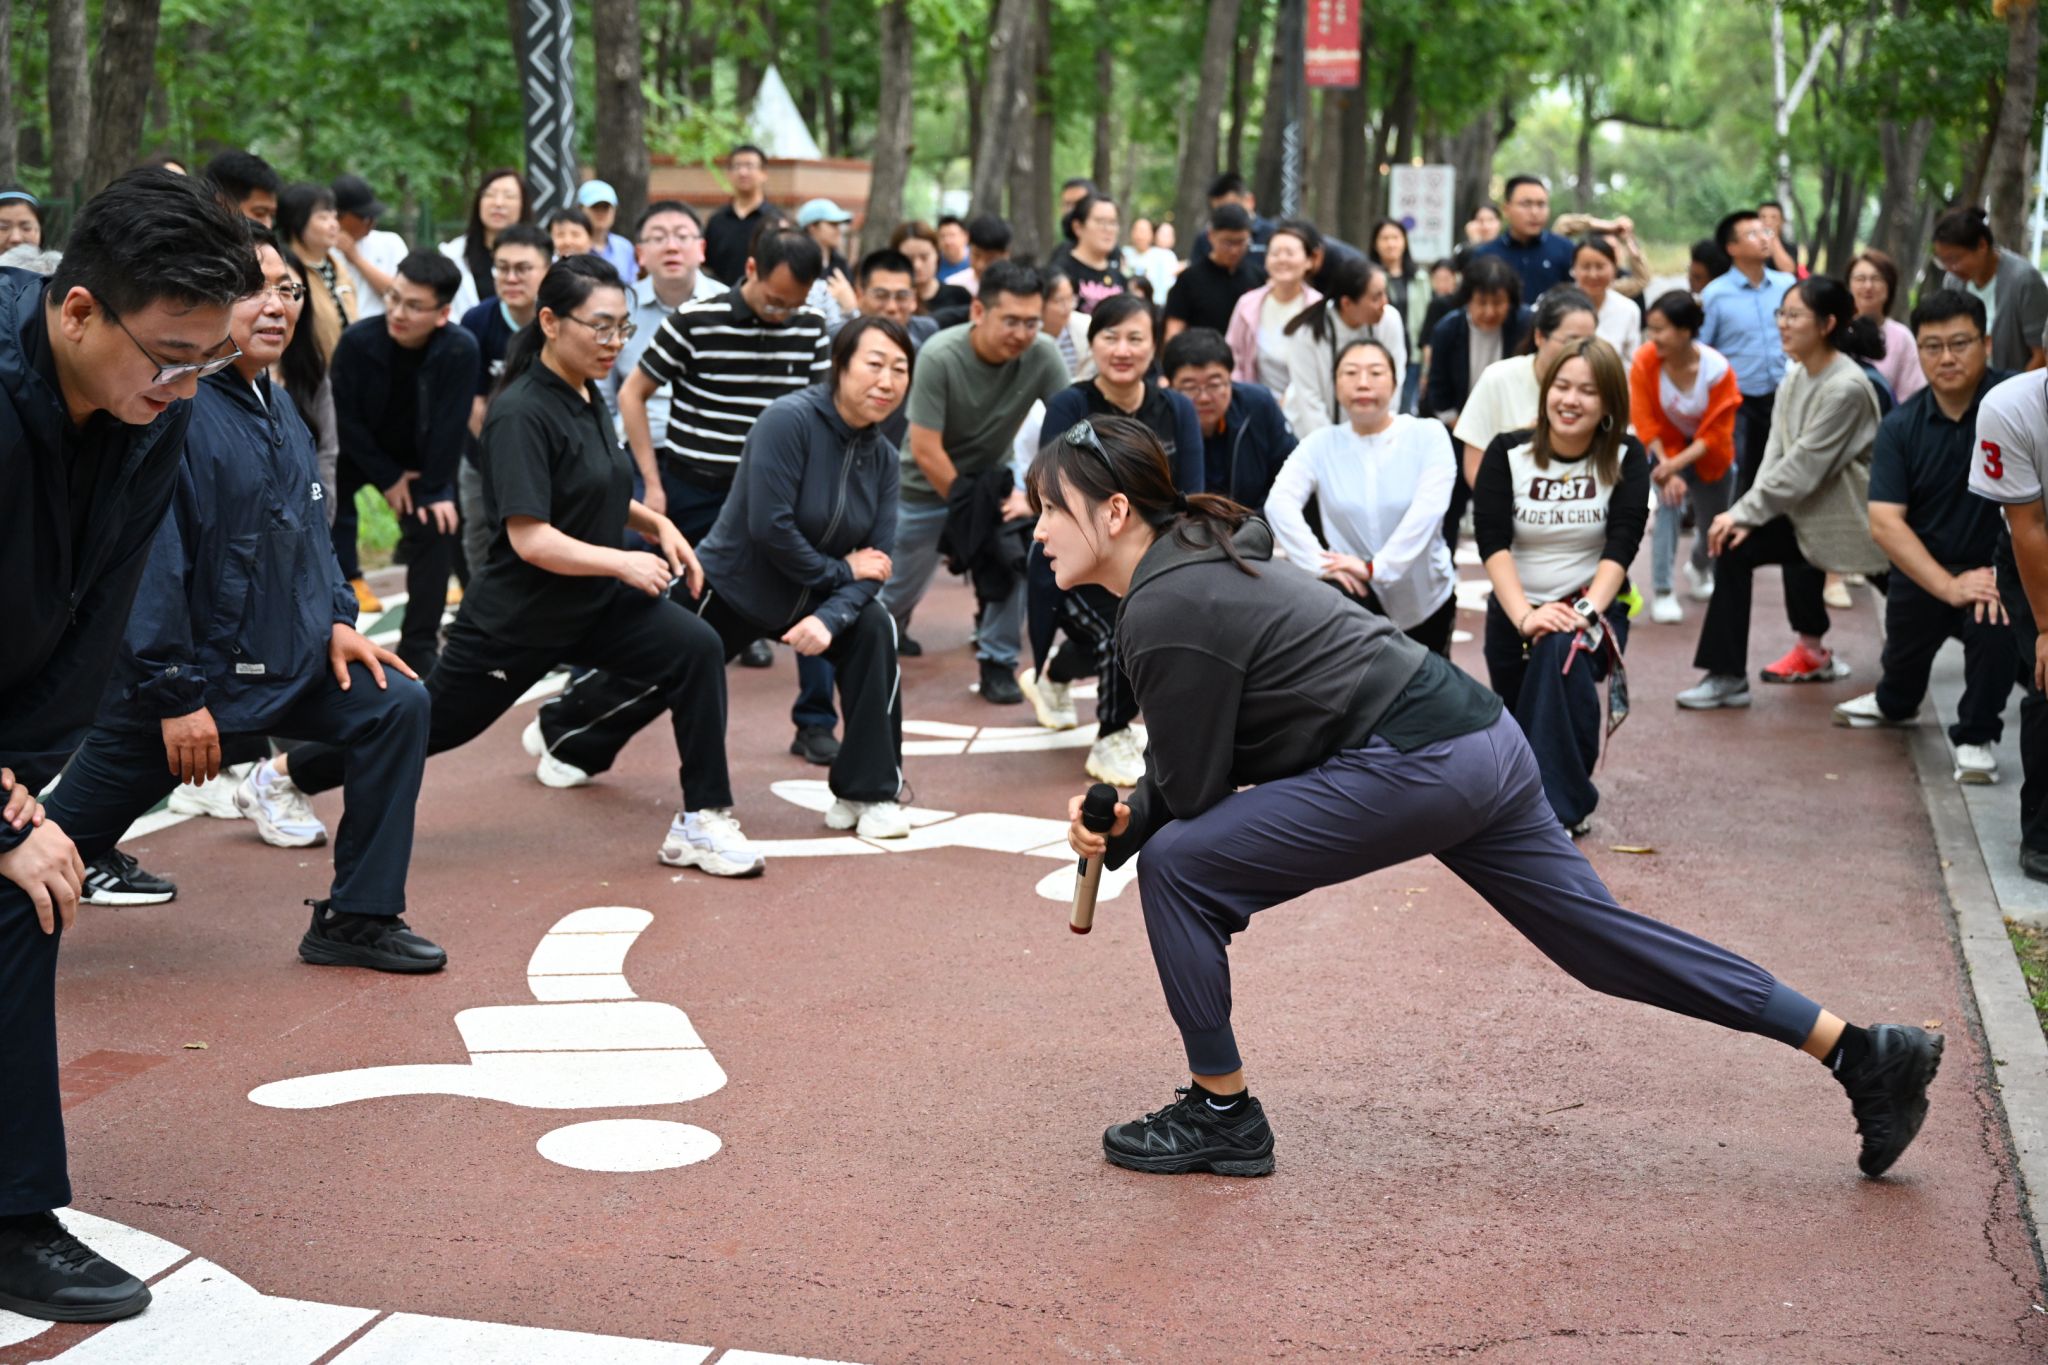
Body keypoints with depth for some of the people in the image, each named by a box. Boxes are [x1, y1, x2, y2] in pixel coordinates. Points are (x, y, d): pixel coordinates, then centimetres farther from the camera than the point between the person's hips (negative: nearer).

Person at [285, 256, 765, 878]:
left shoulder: (587, 396, 4)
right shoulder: (522, 414, -22)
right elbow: (530, 538, -28)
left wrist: (655, 523, 6)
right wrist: (623, 561, -28)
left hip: (597, 603, 7)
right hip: (517, 615, -7)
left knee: (697, 648, -17)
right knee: (430, 722, 8)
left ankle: (701, 821, -11)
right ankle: (283, 774, 32)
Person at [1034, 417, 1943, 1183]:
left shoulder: (1167, 615, -13)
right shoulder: (1194, 560, 17)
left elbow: (1193, 794, -9)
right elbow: (1191, 768, 21)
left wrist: (1119, 833, 7)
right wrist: (1119, 819, 6)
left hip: (1415, 763, -10)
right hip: (1477, 738, 10)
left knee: (1179, 865, -4)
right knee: (1605, 939, 15)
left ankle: (1221, 1115, 7)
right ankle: (1864, 1054, 19)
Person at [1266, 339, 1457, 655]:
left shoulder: (1428, 435, -8)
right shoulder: (1320, 443, -4)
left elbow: (1428, 509, -21)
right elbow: (1279, 503, -16)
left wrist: (1375, 567, -29)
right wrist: (1320, 563, -30)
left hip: (1425, 598, 1)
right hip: (1361, 594, -1)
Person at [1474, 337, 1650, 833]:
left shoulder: (1626, 458, -3)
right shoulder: (1507, 452, -4)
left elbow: (1622, 545, -13)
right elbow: (1491, 541, -15)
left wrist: (1587, 611, -29)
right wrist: (1525, 616, -29)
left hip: (1594, 609, -2)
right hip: (1515, 610, 2)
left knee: (1562, 651, -35)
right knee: (1519, 733, 5)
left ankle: (1562, 809, -30)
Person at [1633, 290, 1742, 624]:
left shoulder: (1718, 369, -28)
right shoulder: (1645, 360, -26)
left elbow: (1716, 434, -23)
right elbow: (1645, 421, -20)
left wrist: (1678, 464, -36)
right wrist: (1666, 470, -28)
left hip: (1706, 453, 1)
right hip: (1666, 446, -1)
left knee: (1714, 524, 13)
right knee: (1668, 503, -27)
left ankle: (1699, 569, 49)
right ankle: (1661, 592, -22)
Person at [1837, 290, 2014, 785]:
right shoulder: (1900, 426, -7)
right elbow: (1884, 522, -15)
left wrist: (2003, 573, -36)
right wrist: (1948, 586, -27)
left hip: (1996, 564, -4)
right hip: (1923, 570, 4)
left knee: (1997, 620, -33)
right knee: (1903, 653, 21)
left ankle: (1976, 736, -8)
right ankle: (1895, 703, 61)